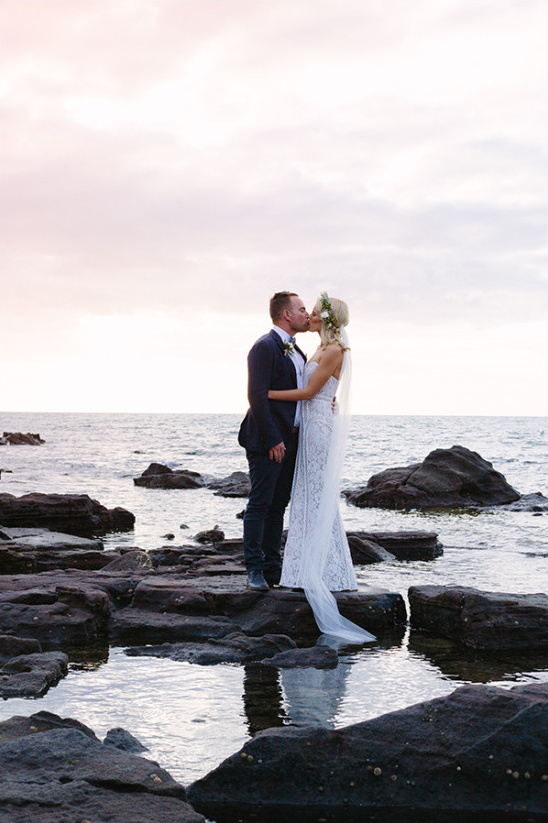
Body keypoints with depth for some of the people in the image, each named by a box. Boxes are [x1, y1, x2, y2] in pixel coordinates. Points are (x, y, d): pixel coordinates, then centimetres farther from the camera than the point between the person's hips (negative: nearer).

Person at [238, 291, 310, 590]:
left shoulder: (295, 350, 18)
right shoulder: (265, 347, -11)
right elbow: (257, 396, -18)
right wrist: (272, 440, -20)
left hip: (290, 441, 9)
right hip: (268, 442, -9)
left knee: (278, 507, 11)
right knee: (260, 505, -3)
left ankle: (272, 569, 17)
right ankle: (254, 571, 1)